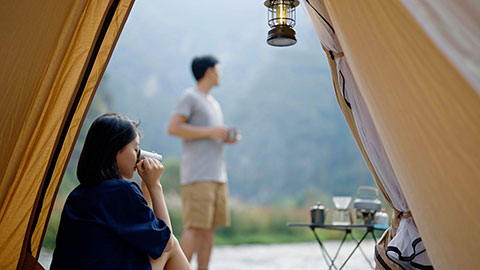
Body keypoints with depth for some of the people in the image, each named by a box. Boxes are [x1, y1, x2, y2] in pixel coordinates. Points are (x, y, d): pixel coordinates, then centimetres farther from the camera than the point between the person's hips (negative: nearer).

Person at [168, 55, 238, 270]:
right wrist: (210, 131, -15)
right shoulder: (189, 97, -2)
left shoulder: (214, 103, 25)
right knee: (195, 226, -12)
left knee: (210, 227, 6)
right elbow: (173, 127, -13)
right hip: (197, 175, -8)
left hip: (217, 174, 8)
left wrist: (226, 137, 8)